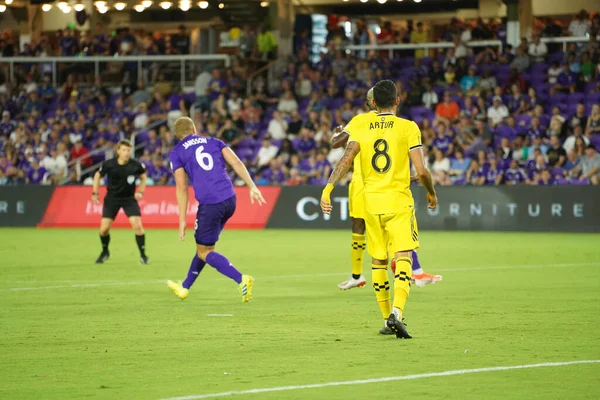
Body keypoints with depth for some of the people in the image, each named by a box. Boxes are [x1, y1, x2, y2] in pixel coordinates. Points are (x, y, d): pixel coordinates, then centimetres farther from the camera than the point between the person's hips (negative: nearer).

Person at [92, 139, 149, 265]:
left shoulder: (135, 165, -15)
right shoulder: (108, 164, -16)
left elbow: (143, 177, 6)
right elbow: (98, 175, 4)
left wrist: (140, 192, -5)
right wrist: (95, 193, -2)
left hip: (129, 198, -1)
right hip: (112, 198, 1)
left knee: (137, 225, -16)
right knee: (104, 228, -3)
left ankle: (143, 255, 1)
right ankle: (105, 252, 27)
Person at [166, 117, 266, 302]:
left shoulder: (176, 153, 6)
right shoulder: (213, 142, 17)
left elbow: (182, 188, -2)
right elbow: (236, 163, 4)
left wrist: (182, 221, -1)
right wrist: (252, 187, 0)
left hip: (210, 204, -5)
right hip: (229, 200, 6)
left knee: (204, 252, 9)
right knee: (204, 245, 23)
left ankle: (241, 280, -11)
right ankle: (185, 287, 38)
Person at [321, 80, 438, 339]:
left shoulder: (361, 125, 4)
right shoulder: (408, 128, -3)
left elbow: (347, 159, -9)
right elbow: (421, 171, -7)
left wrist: (328, 187, -9)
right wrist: (431, 193, 10)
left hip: (371, 201, 3)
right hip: (399, 201, -3)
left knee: (378, 261, 15)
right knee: (403, 259, -8)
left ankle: (387, 318, 19)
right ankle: (396, 312, -28)